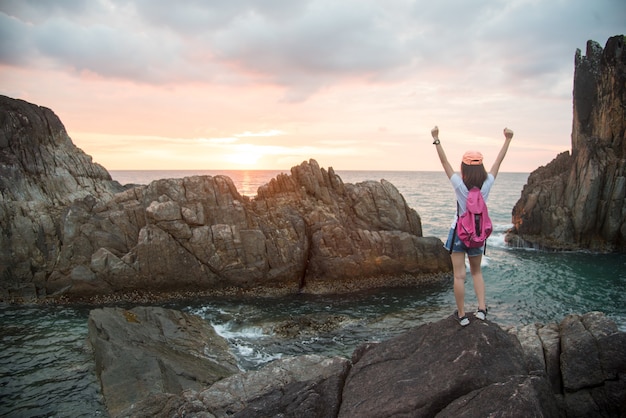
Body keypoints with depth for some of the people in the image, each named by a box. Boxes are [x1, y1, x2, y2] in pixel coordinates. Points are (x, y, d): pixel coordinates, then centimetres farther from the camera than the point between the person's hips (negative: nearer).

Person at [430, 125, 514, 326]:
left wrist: (436, 140, -6)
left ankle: (462, 315, 9)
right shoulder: (487, 184, -10)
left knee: (459, 276, 3)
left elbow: (444, 162, -11)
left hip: (459, 232, -3)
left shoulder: (459, 185, -16)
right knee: (476, 272, 21)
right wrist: (507, 140, 10)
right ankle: (482, 308, 11)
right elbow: (498, 161, 0)